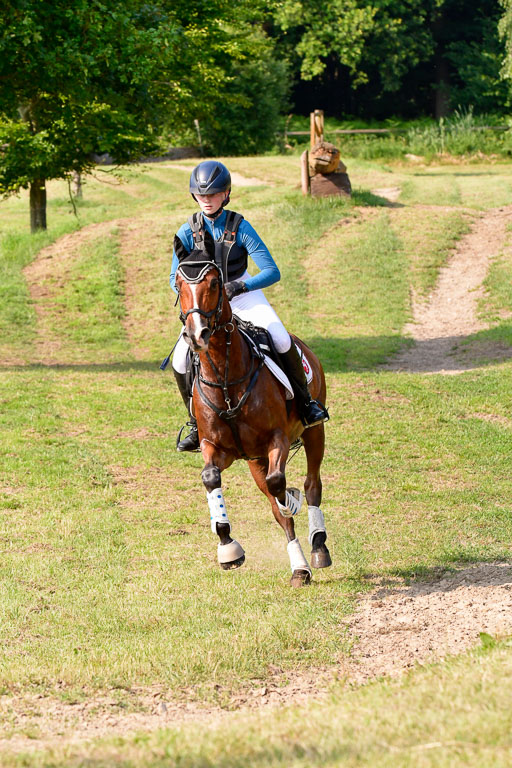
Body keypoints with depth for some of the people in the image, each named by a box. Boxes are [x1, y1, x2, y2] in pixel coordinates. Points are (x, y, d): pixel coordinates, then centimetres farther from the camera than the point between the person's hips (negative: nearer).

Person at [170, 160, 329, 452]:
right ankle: (197, 424, 8)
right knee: (181, 360, -14)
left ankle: (306, 402, -5)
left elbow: (272, 272, -17)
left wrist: (240, 286, -32)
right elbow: (176, 279, -5)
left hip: (244, 295, -2)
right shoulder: (188, 232, -7)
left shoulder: (240, 227, -14)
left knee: (281, 340, -26)